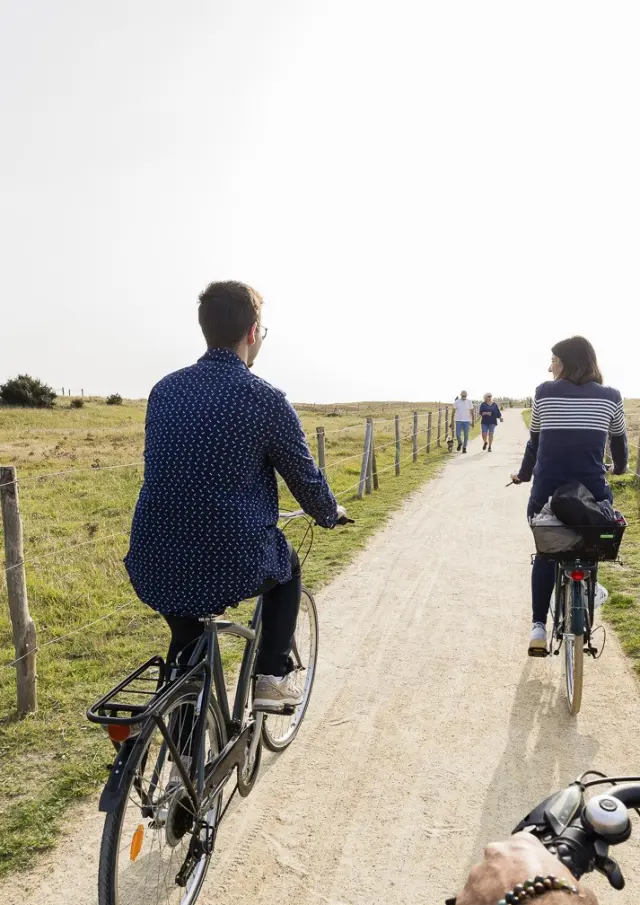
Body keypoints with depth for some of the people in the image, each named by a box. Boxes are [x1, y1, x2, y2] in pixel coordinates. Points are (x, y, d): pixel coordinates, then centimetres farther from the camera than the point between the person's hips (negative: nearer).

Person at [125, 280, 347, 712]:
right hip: (232, 568, -4)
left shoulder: (165, 389, 6)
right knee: (287, 565, 28)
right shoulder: (265, 400, -10)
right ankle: (274, 676, 25)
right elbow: (307, 481, 1)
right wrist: (331, 513, 24)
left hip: (154, 570, 5)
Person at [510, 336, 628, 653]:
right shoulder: (610, 396, 4)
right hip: (591, 490, 0)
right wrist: (619, 468, 38)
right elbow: (618, 440, 18)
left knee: (545, 554, 18)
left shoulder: (544, 392, 3)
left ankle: (538, 625, 14)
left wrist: (523, 474, 27)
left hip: (547, 489, 0)